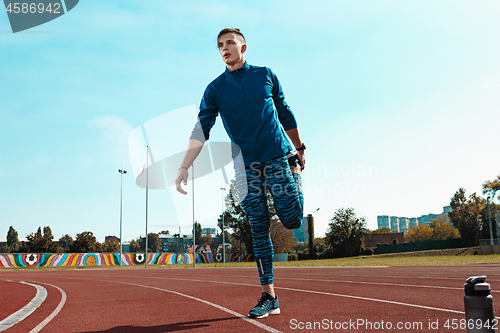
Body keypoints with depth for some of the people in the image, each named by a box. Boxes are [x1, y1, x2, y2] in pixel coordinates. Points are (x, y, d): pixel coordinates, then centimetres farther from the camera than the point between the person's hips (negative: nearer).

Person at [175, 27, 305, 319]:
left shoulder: (266, 75, 8)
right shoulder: (215, 89, 6)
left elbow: (285, 113, 15)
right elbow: (201, 130, -3)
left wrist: (300, 149, 16)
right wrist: (185, 167, -15)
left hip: (279, 156, 0)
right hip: (247, 165, 1)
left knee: (293, 221, -3)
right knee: (259, 228, 0)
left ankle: (297, 183, 32)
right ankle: (269, 296, 6)